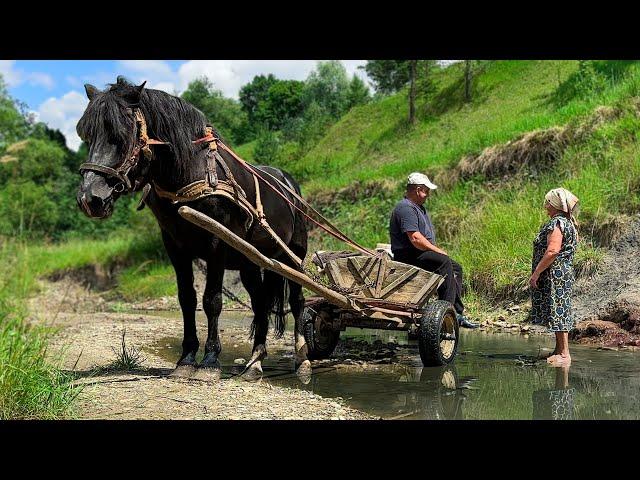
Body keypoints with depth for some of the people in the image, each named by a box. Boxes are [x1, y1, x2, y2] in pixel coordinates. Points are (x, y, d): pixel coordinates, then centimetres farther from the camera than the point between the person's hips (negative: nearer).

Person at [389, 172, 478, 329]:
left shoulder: (418, 207, 21)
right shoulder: (406, 208, -15)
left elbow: (428, 236, 23)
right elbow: (415, 239, -24)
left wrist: (438, 250, 6)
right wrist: (438, 251, -18)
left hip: (421, 254, 11)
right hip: (408, 257, -11)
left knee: (456, 268, 7)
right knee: (444, 261, -29)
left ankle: (457, 313, 1)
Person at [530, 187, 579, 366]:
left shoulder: (557, 223, -16)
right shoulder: (568, 223, 16)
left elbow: (552, 251, -25)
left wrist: (536, 273, -20)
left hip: (555, 274, -11)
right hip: (564, 273, 11)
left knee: (558, 311, -7)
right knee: (559, 312, 15)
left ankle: (564, 354, -4)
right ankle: (559, 350, 22)